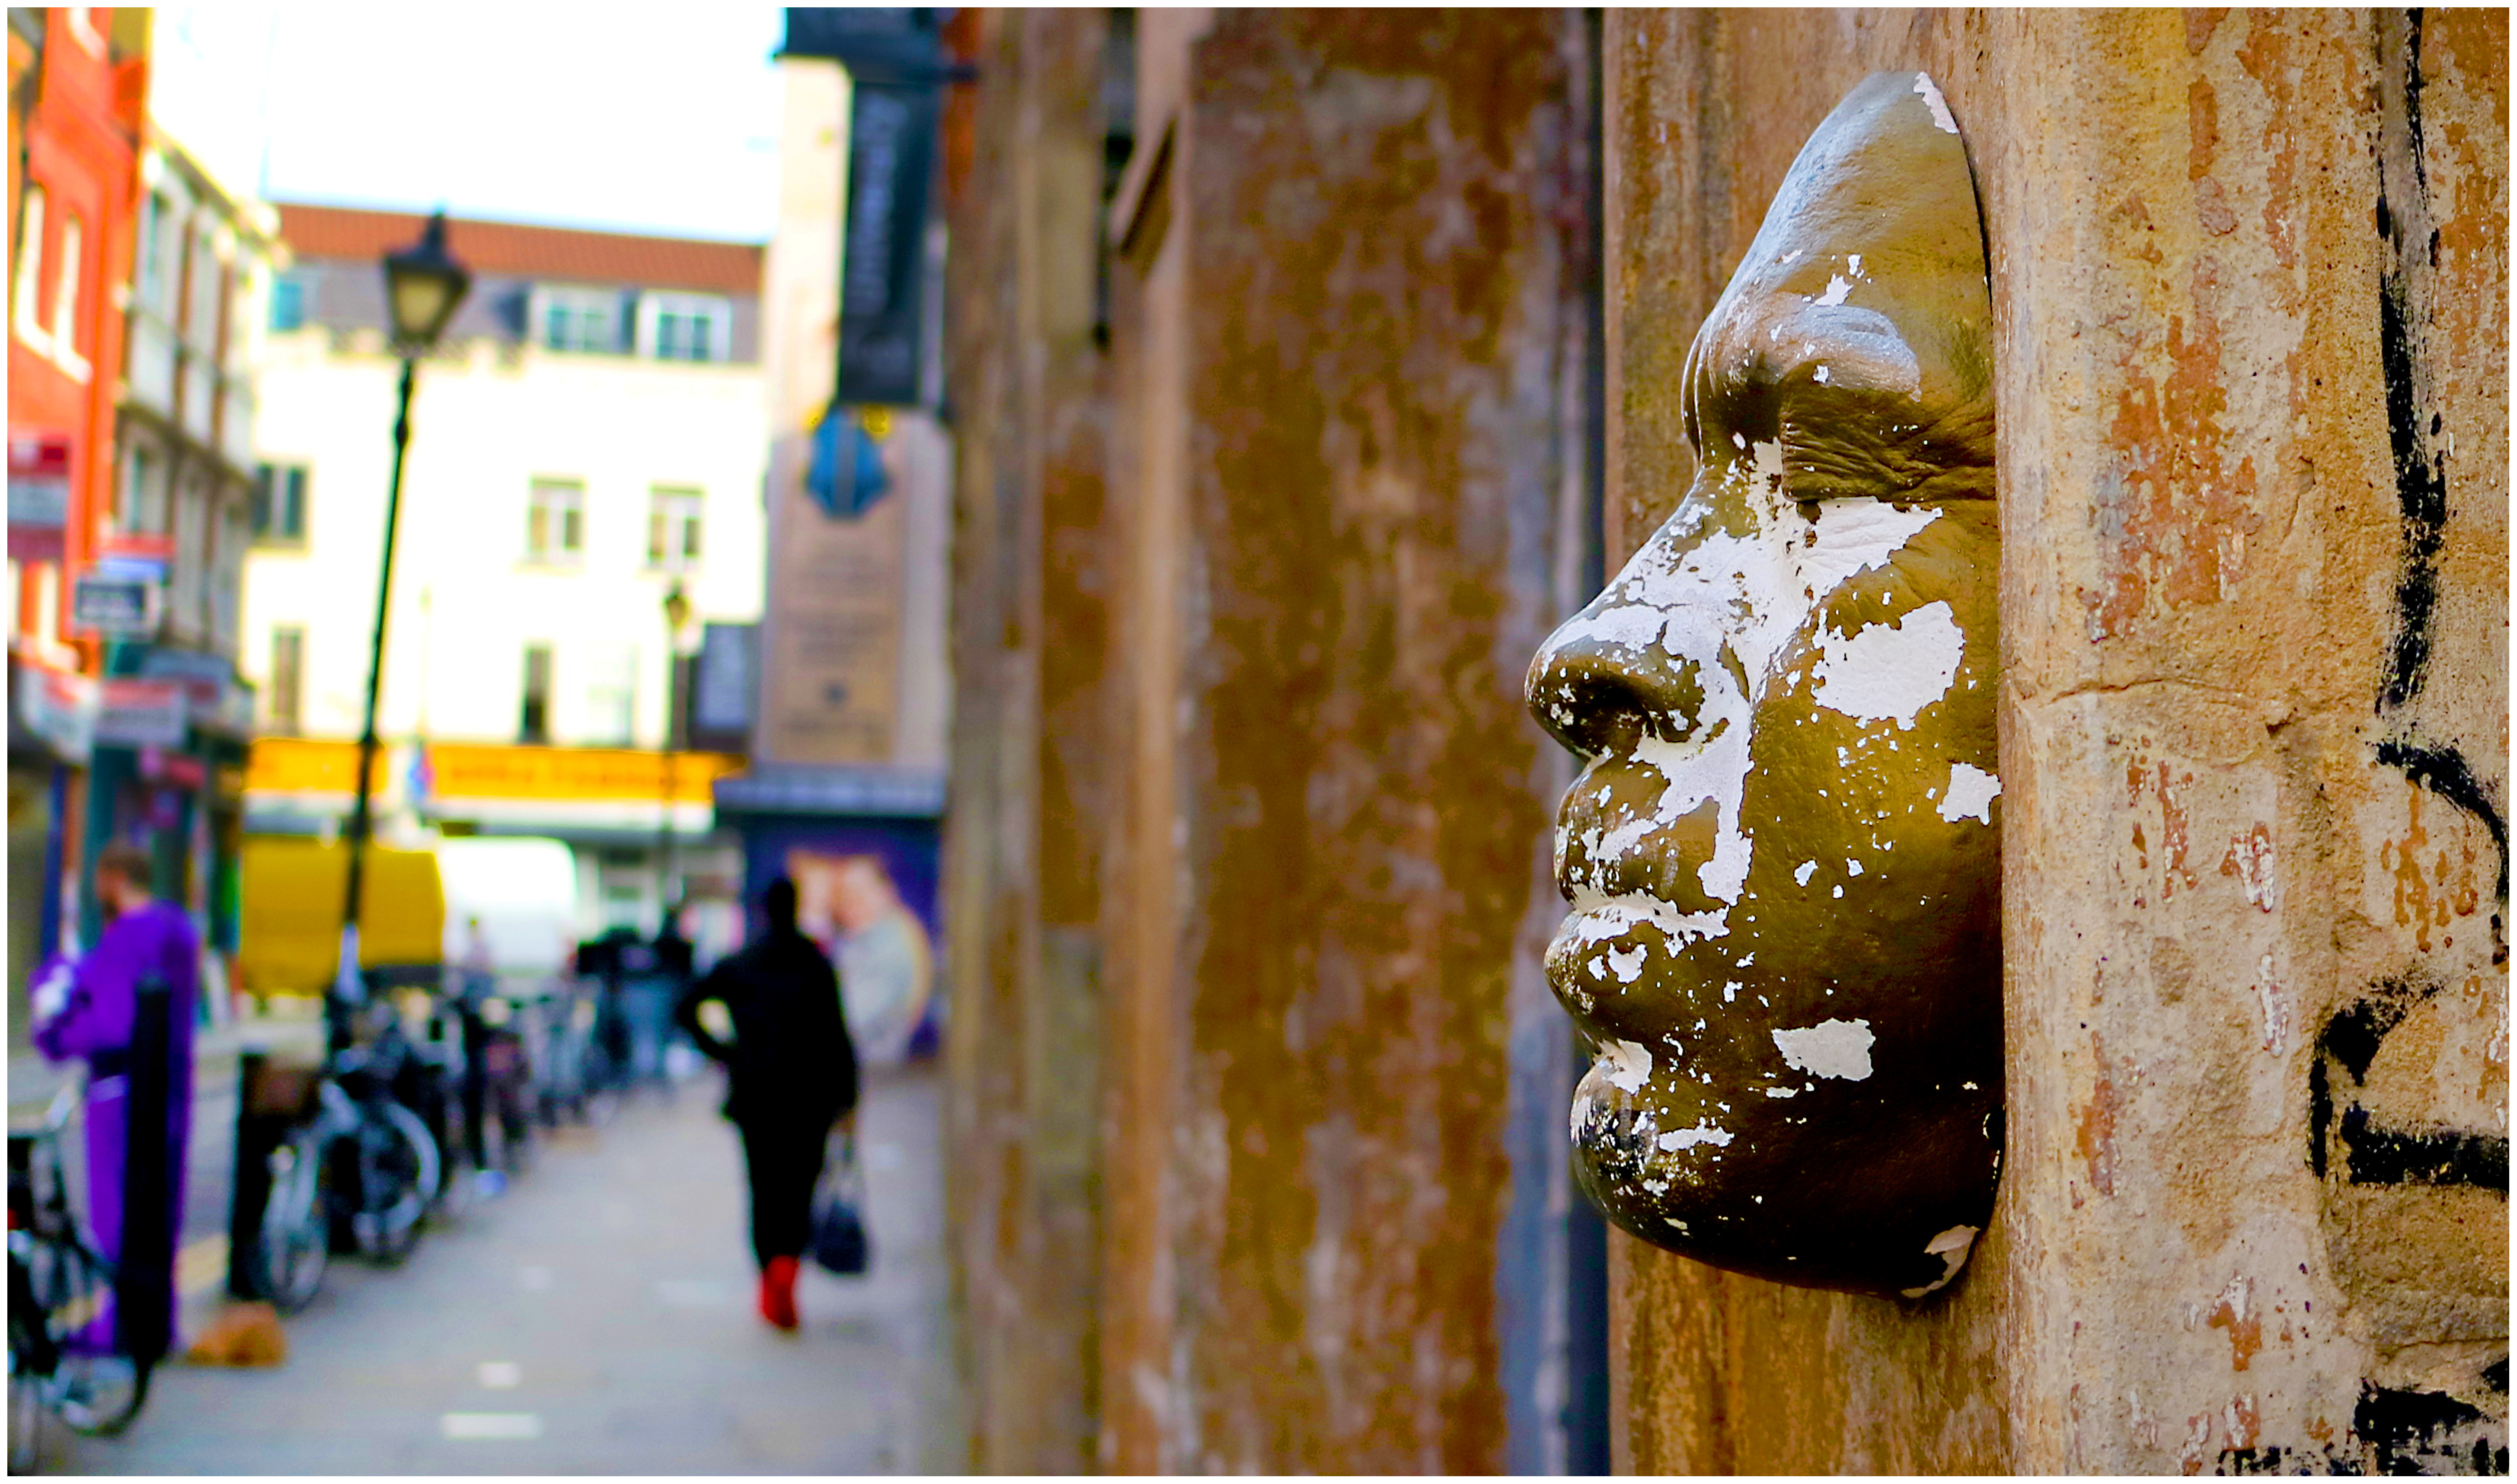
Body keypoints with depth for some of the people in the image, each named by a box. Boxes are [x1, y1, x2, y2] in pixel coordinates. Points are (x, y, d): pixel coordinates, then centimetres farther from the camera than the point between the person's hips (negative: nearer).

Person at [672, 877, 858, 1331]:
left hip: (754, 1092, 2)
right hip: (809, 1094, -2)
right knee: (800, 1188, 6)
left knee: (765, 1191, 11)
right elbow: (836, 1034, -6)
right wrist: (847, 1095, -2)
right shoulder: (818, 967, -3)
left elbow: (685, 1010, 2)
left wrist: (721, 1052, 9)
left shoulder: (735, 965, 5)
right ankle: (786, 1262, -21)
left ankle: (771, 1293, 11)